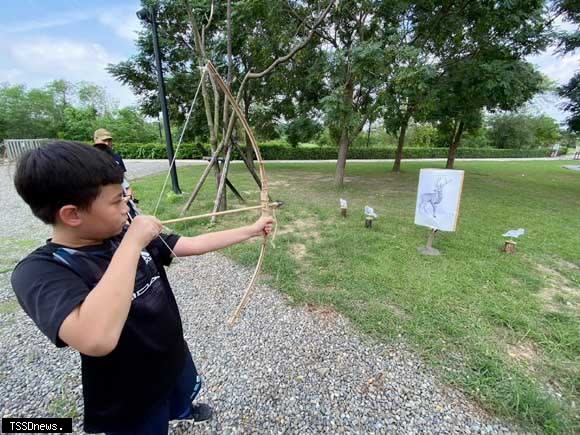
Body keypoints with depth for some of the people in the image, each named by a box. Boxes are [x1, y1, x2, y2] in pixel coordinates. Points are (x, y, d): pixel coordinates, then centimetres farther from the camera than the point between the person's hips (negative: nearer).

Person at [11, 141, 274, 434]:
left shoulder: (126, 236, -11)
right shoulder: (40, 271, -29)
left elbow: (194, 245, -7)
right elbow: (96, 340, -47)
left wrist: (251, 230, -6)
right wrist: (133, 242, -40)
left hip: (175, 357, 6)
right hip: (129, 404, -6)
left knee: (184, 397, 35)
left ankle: (183, 412, 67)